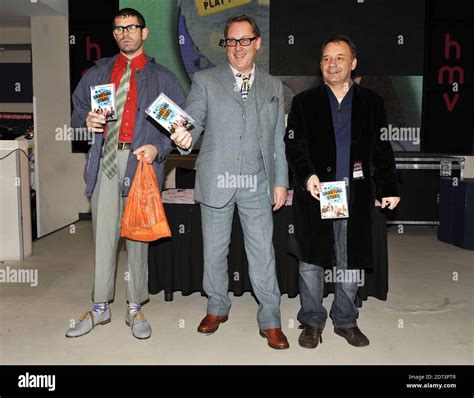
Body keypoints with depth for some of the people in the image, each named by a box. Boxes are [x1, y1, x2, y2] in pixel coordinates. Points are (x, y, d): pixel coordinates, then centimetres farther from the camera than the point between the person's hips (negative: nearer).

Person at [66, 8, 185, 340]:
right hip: (105, 160, 3)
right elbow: (78, 111, 19)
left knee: (137, 235, 3)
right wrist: (87, 120, -5)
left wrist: (159, 148, -13)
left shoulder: (161, 77, 9)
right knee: (103, 236, 5)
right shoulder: (98, 73, 17)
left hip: (140, 161, -2)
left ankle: (135, 309, 16)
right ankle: (100, 308, 18)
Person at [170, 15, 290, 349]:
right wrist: (185, 137, -29)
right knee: (214, 250, 12)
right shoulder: (206, 81, 4)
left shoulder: (273, 87, 11)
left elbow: (278, 140, 11)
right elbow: (193, 120, -5)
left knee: (262, 252, 1)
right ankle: (217, 308, 32)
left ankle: (270, 321, 14)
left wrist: (281, 181, 7)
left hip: (257, 183, 1)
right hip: (216, 181, 0)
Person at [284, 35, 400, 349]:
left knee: (351, 263, 10)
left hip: (356, 197, 1)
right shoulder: (305, 102, 5)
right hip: (315, 195, -1)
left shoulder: (372, 103, 9)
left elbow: (382, 150, 7)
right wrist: (308, 176, -17)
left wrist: (389, 189, -3)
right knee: (311, 262, 6)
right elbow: (293, 146, 0)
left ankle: (346, 321, 27)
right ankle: (312, 321, 22)